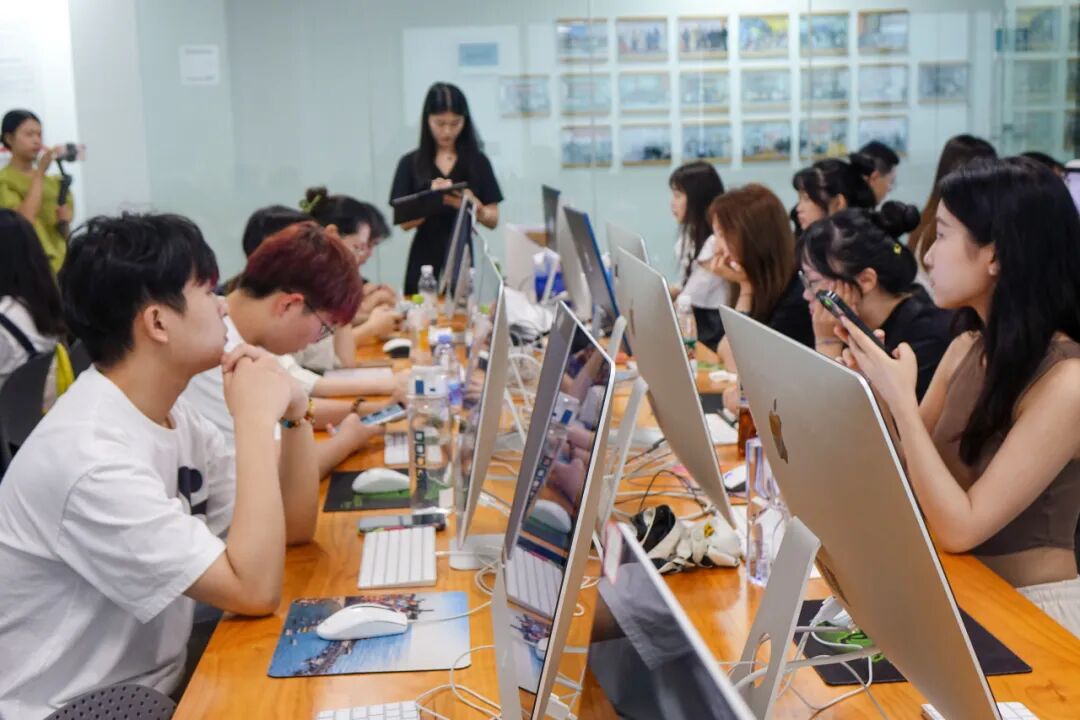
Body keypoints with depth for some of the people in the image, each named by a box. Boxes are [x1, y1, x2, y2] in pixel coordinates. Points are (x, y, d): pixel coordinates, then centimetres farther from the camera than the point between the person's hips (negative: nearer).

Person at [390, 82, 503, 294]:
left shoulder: (478, 161, 3)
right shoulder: (411, 163, 2)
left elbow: (493, 220, 1)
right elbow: (405, 222, -3)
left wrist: (473, 204, -19)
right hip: (426, 263, 0)